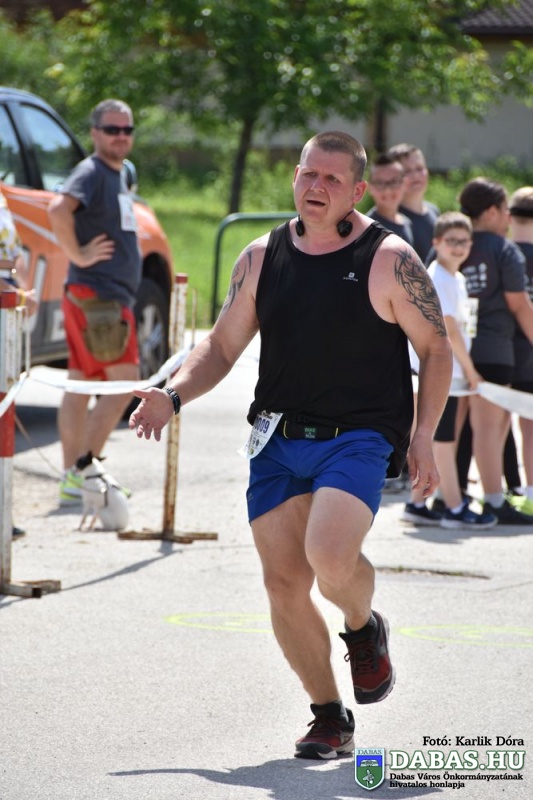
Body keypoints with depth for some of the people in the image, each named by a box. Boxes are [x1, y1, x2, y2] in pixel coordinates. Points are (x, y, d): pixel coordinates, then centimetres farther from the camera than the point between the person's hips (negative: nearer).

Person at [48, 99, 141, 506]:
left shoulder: (118, 175, 18)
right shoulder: (91, 173, -12)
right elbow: (59, 209, -31)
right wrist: (79, 256, -23)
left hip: (114, 296, 9)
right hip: (96, 295, -9)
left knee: (80, 387, 10)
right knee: (124, 381, -11)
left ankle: (72, 478, 13)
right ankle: (84, 470, -10)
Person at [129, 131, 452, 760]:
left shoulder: (389, 259, -5)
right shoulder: (262, 258, 7)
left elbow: (435, 349, 2)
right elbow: (222, 346, 14)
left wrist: (423, 438, -6)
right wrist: (173, 395, -3)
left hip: (358, 438, -4)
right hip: (278, 441, 4)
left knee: (330, 558, -26)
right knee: (283, 585, -1)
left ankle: (365, 631, 9)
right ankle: (329, 720, 16)